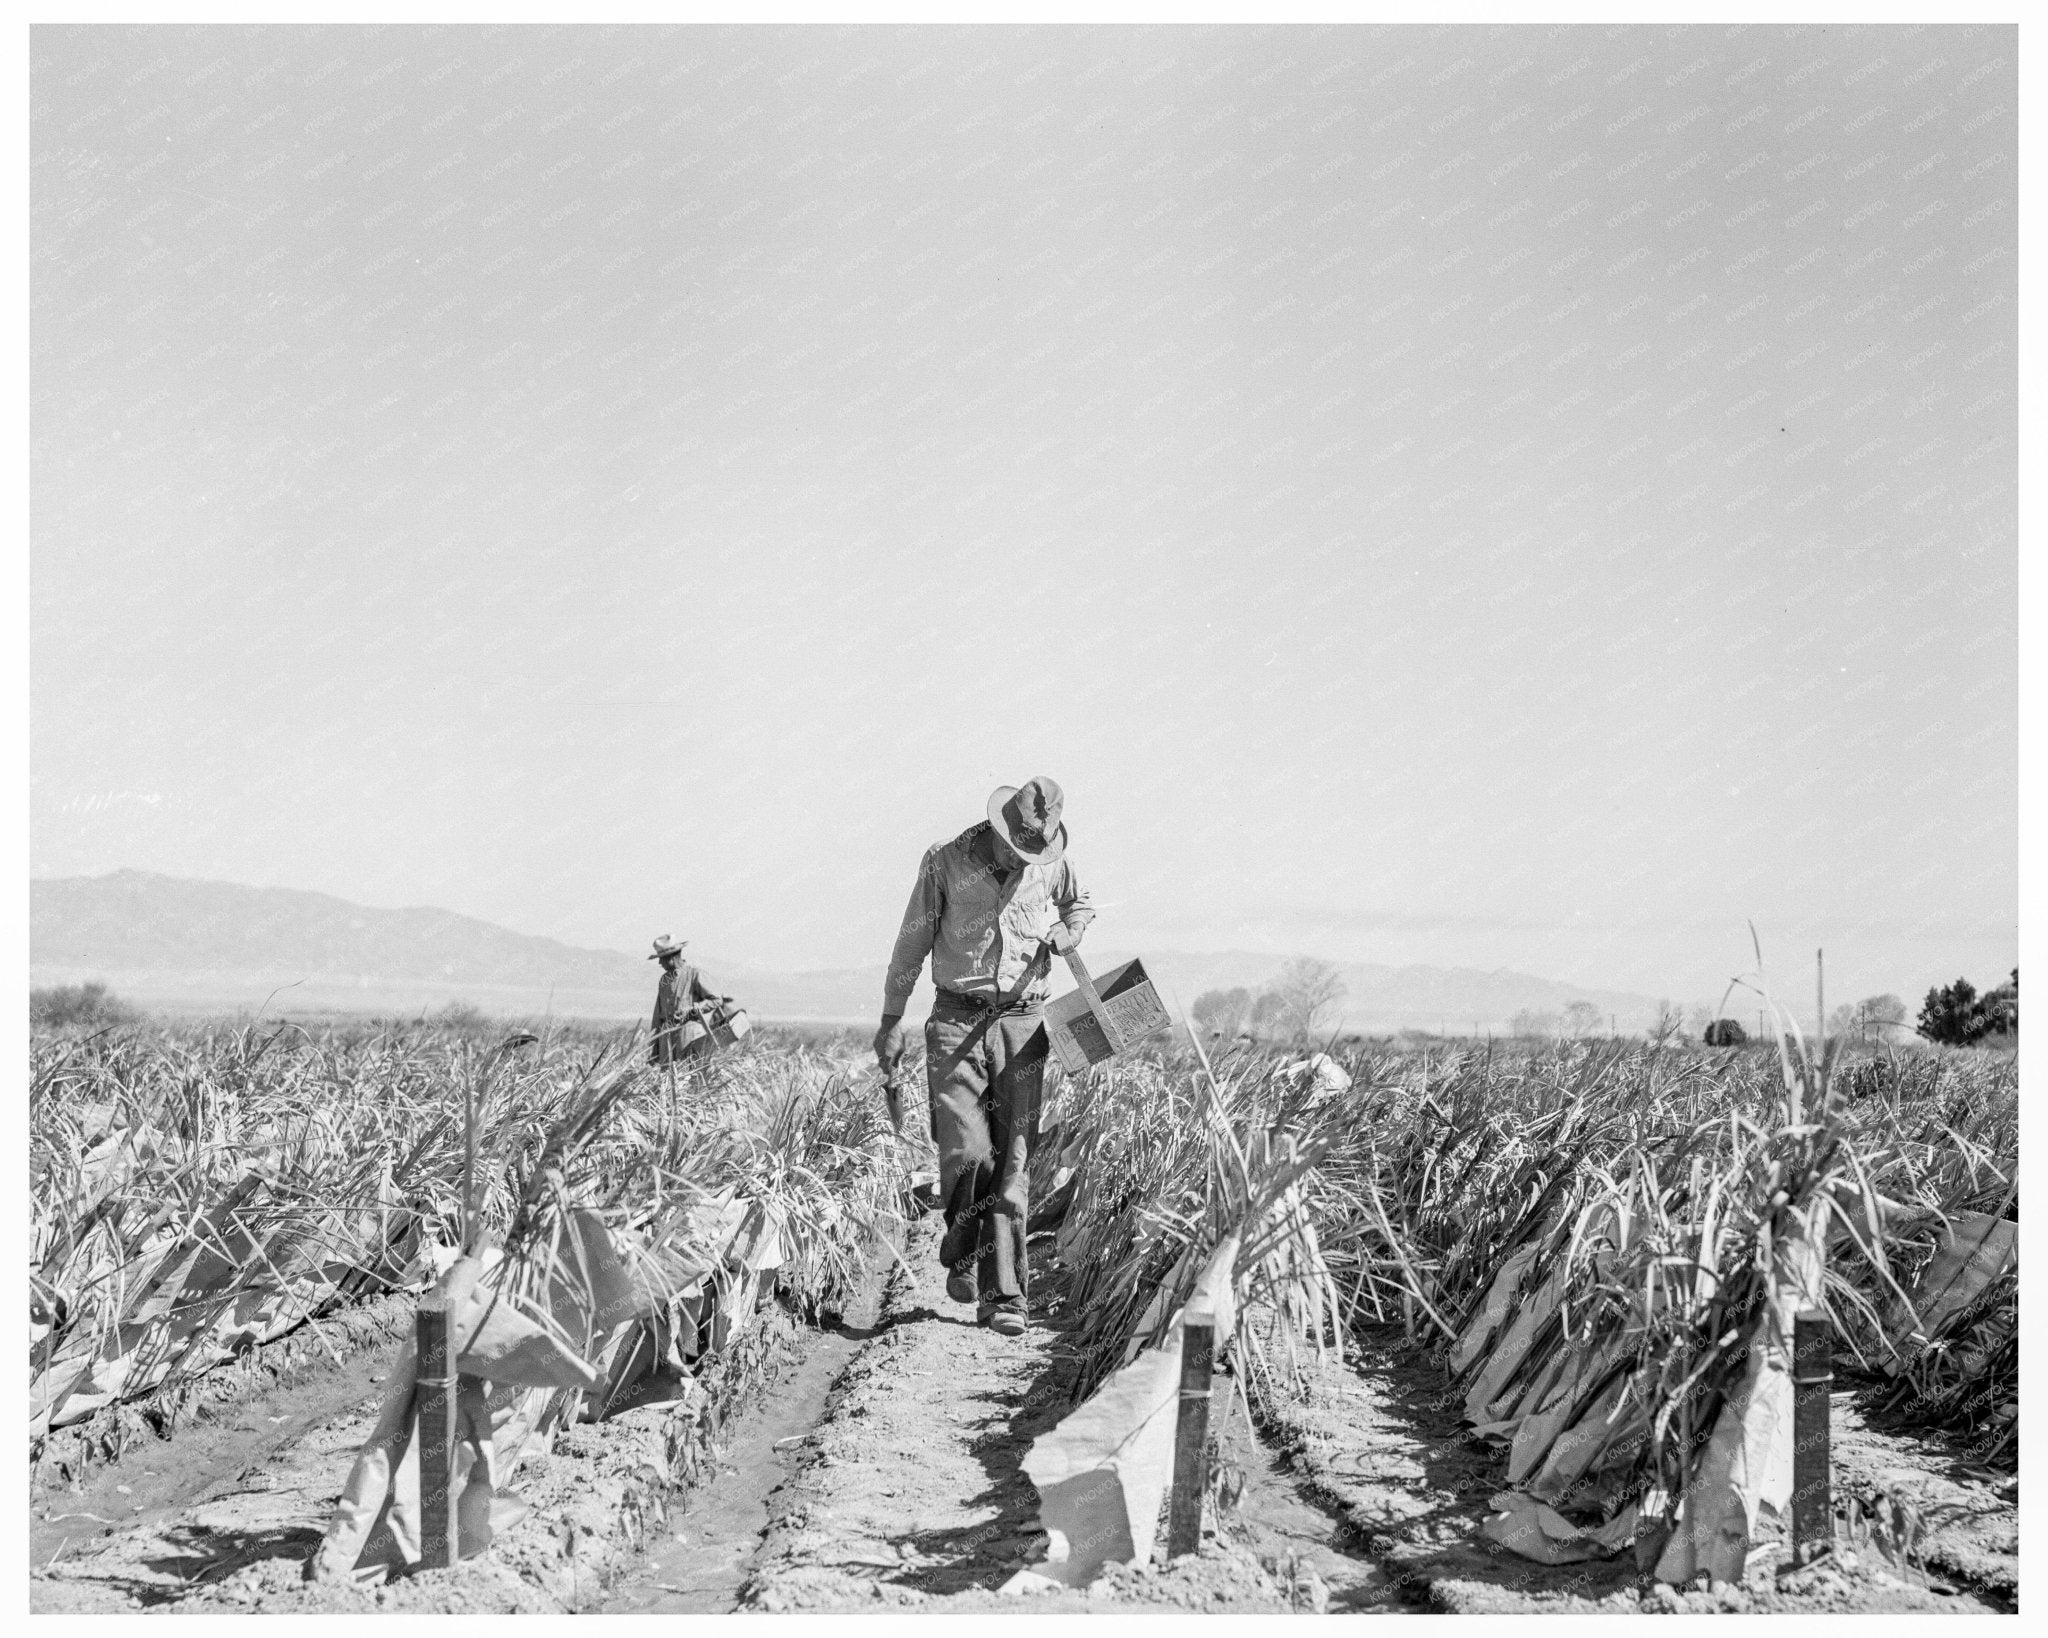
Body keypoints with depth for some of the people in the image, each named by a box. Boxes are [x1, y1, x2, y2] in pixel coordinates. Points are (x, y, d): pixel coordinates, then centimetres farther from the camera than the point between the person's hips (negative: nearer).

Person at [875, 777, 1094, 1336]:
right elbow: (912, 943, 3)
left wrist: (1069, 930, 1)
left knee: (1013, 1164, -3)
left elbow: (1079, 907, 25)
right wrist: (891, 1021, 5)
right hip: (957, 1022, -2)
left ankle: (1003, 1297, 1)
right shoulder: (946, 860, -5)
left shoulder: (1052, 864, 2)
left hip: (1023, 1023, 2)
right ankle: (962, 1255, 14)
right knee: (967, 1152, -14)